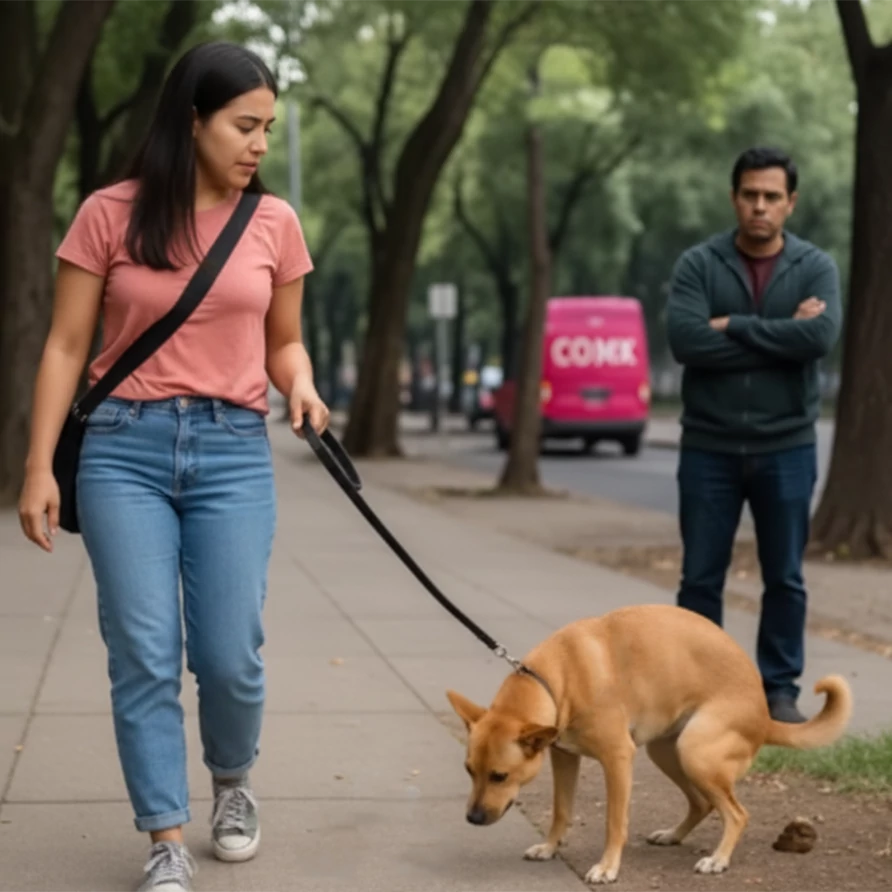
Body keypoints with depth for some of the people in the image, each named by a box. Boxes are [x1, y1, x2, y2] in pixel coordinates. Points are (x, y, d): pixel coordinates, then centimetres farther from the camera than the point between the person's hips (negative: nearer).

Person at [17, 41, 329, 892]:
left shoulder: (274, 223, 5)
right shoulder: (110, 214, -1)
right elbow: (66, 347, 2)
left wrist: (301, 386, -7)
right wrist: (39, 467, -3)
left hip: (234, 452, 1)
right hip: (124, 448, -1)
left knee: (229, 655, -1)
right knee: (144, 655, -3)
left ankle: (232, 783, 30)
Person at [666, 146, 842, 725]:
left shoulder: (816, 267, 0)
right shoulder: (698, 265, -1)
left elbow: (821, 337, -18)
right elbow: (686, 341, -17)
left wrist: (734, 327, -15)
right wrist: (781, 336, -15)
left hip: (786, 449, 0)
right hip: (709, 448, 0)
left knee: (785, 579, 8)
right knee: (701, 577, 6)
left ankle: (780, 688, 19)